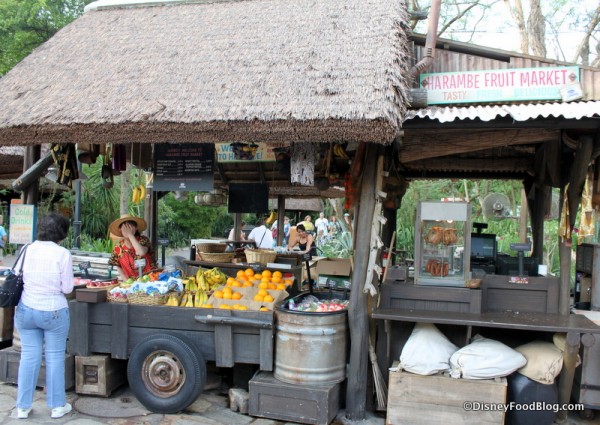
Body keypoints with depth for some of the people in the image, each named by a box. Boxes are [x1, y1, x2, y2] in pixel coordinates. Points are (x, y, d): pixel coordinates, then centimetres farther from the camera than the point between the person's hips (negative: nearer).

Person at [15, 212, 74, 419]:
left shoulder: (27, 249, -2)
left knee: (29, 356, 12)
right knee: (55, 357, 9)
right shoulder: (63, 254, -14)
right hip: (53, 312, -4)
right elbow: (67, 288, -11)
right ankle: (57, 406, 20)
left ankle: (23, 407, 21)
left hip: (25, 311, 4)